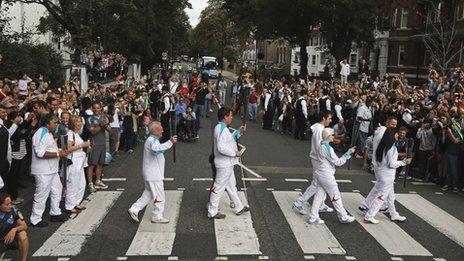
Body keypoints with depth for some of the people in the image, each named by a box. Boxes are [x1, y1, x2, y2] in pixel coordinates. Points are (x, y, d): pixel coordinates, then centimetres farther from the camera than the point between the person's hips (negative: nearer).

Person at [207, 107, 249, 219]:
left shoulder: (222, 128, 10)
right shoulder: (221, 129, -22)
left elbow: (229, 139, 23)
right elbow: (221, 148, -30)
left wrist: (239, 132, 14)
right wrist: (235, 153, -20)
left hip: (228, 164, 11)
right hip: (224, 164, -11)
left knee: (231, 186, 20)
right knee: (219, 187, 0)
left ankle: (239, 207, 33)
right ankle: (212, 212, 10)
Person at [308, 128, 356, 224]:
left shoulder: (322, 145, 7)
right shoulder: (328, 148, -22)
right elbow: (338, 162, -18)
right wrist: (348, 153, -16)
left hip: (320, 173, 9)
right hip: (326, 175, -9)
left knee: (319, 195, 12)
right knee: (335, 196, 5)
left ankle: (313, 217, 14)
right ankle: (343, 217, 18)